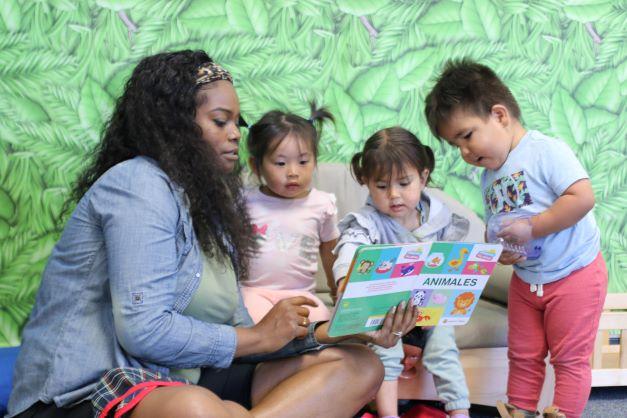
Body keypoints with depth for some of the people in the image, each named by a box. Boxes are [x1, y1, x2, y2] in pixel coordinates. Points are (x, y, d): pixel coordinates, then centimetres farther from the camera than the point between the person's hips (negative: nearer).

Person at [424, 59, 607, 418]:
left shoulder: (546, 151, -19)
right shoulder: (489, 176, 5)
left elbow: (583, 198, -30)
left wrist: (531, 228, -28)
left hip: (574, 274, -7)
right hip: (525, 279, 7)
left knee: (570, 358, 3)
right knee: (523, 357, 16)